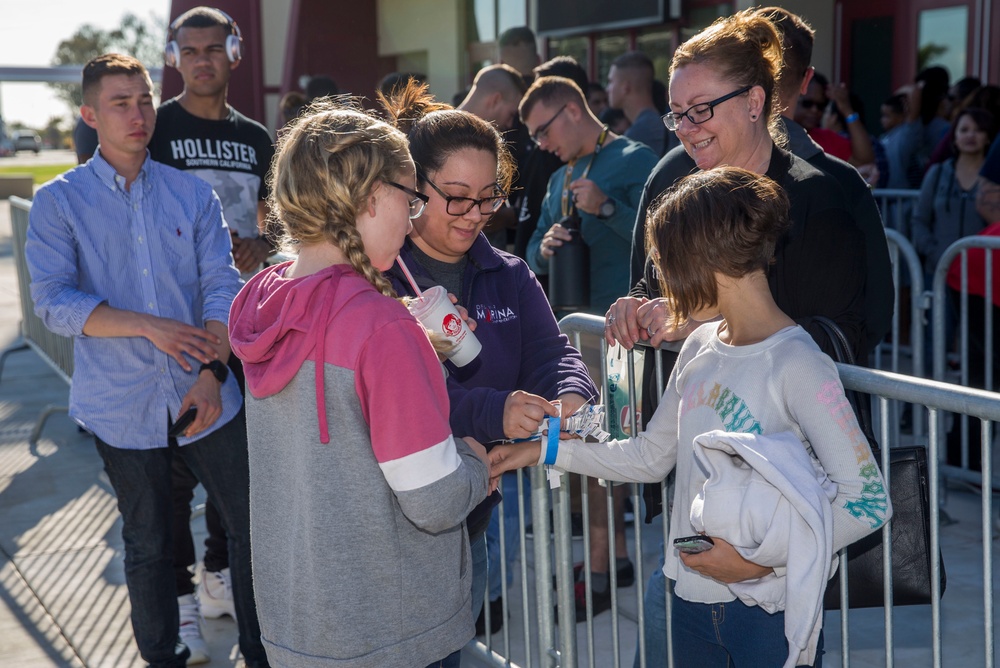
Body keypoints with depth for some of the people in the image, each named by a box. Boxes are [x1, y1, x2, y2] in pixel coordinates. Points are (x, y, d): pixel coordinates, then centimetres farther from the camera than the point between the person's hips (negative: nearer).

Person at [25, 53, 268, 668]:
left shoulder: (194, 194, 5)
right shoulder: (59, 202, -1)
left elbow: (223, 288, -1)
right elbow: (54, 301, -10)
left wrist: (212, 371, -14)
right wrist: (151, 326, -19)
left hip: (206, 399, 2)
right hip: (124, 406, -1)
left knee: (252, 522, 6)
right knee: (148, 544, 13)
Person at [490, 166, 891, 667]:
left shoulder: (797, 365, -18)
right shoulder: (700, 347, 5)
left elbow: (868, 502, -19)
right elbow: (651, 456, 13)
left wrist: (762, 556, -21)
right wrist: (545, 451, 10)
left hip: (769, 612, -6)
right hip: (693, 601, 7)